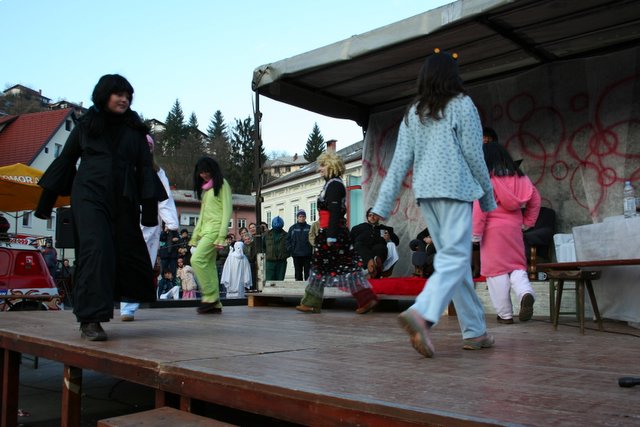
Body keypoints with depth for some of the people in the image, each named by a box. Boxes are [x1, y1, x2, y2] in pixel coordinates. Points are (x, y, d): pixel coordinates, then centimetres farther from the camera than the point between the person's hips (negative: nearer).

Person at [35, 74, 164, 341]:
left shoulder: (135, 129, 12)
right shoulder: (85, 125, 10)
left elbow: (145, 167, 8)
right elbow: (65, 160, 14)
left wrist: (150, 204, -3)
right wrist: (47, 199, 11)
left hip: (124, 201, 2)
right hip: (89, 196, -2)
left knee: (129, 253, 0)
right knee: (95, 250, -16)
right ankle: (90, 320, -15)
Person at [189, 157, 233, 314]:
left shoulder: (222, 184, -1)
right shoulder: (205, 187, 21)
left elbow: (227, 210, -9)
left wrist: (221, 236, -17)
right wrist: (195, 236, 16)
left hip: (215, 228, -8)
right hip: (205, 229, 8)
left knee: (197, 260, -18)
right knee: (209, 264, 2)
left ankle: (210, 297, -12)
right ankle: (215, 304, 3)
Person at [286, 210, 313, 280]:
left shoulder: (309, 228, 5)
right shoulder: (292, 228, 7)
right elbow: (288, 240, 7)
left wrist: (312, 249, -9)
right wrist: (290, 250, -4)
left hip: (307, 255, -1)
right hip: (296, 255, 1)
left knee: (308, 273, 0)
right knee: (298, 273, 6)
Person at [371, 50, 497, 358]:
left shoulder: (413, 113, 13)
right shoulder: (462, 105, 0)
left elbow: (400, 162, 7)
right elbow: (474, 155, -2)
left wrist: (383, 204, 6)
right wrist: (488, 195, 8)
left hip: (425, 193, 6)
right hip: (455, 189, -5)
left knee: (452, 259, 11)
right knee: (455, 259, -10)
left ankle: (474, 331, 15)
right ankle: (422, 314, -32)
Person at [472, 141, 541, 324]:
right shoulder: (519, 176, 9)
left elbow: (480, 207, -13)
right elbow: (535, 199, 11)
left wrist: (476, 232, -9)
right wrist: (527, 222, 17)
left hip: (493, 228, -5)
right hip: (514, 228, 5)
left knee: (497, 271, 2)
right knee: (517, 266, 14)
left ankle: (505, 314, 5)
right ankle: (526, 292, -16)